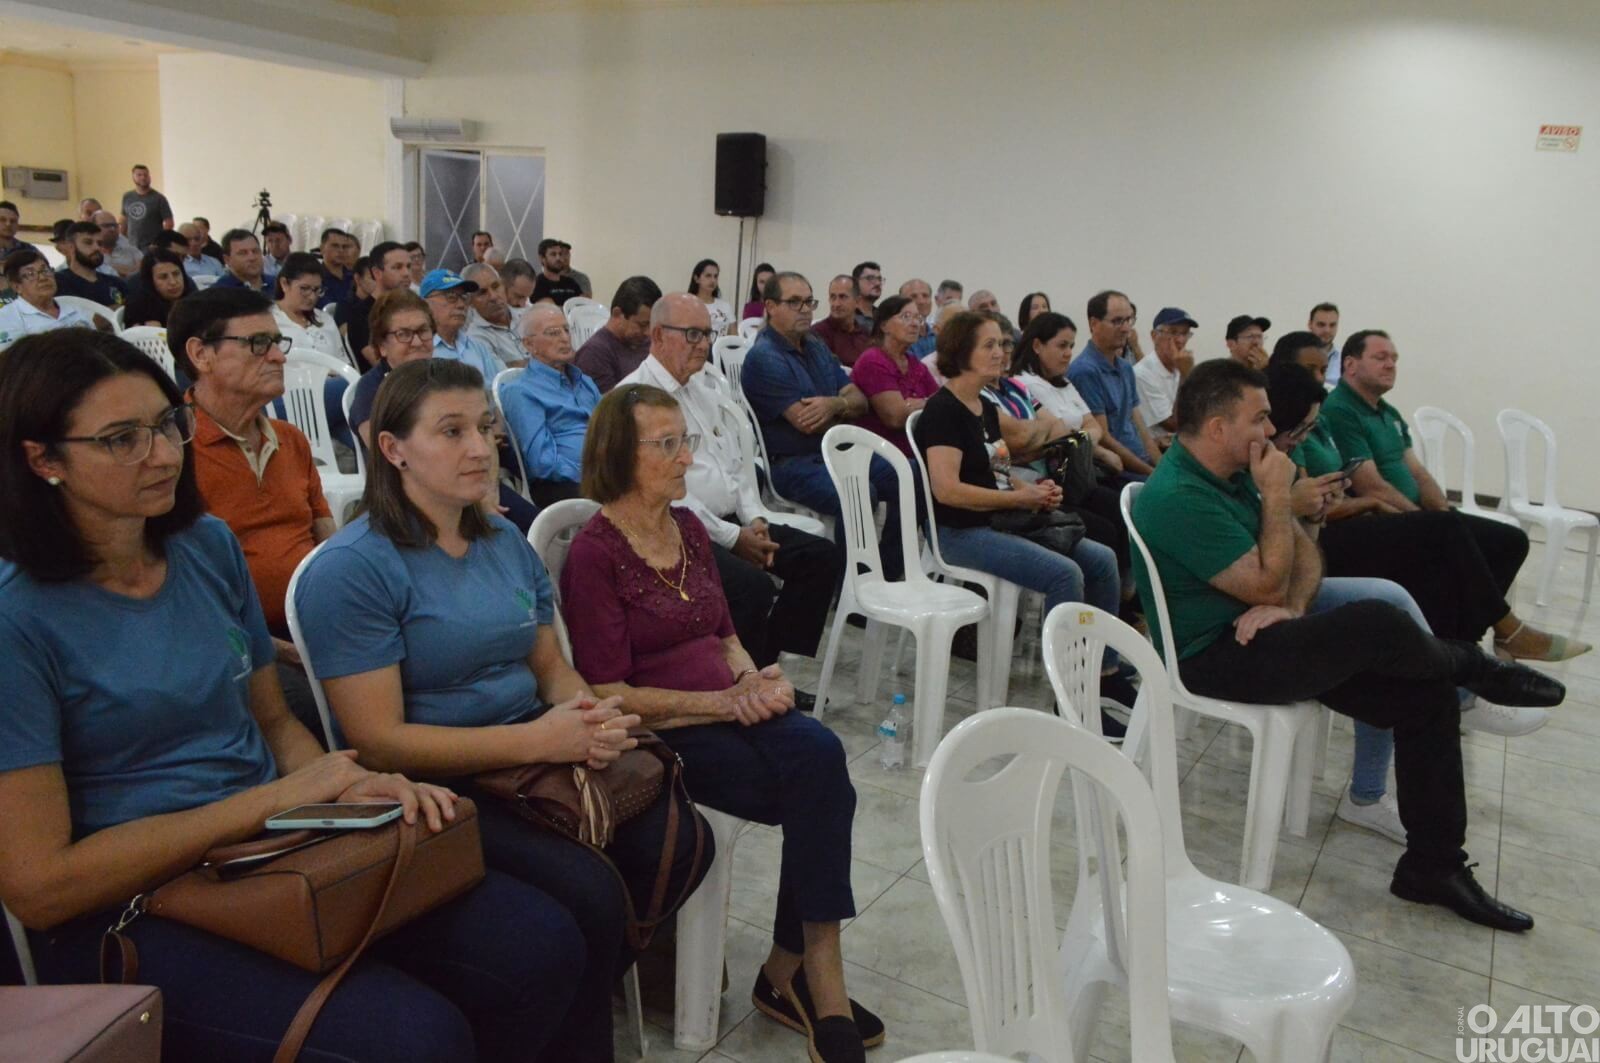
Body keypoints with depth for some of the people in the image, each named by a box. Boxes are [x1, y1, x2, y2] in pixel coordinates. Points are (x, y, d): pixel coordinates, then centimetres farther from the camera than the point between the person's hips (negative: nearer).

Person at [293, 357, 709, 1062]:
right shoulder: (352, 569, -14)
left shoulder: (506, 542, 9)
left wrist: (591, 715, -11)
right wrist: (537, 740, -22)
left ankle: (577, 987, 13)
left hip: (537, 762, 7)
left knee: (681, 842, -11)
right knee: (589, 891, -26)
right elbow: (379, 744, -17)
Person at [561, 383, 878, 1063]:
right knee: (823, 784, -23)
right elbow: (611, 694, -13)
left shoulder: (688, 528, 12)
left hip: (729, 712, 6)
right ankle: (813, 976, -6)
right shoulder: (595, 553, -9)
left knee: (819, 753, -24)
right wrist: (725, 702, -15)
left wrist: (756, 679, -3)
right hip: (659, 735, -6)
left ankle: (791, 970, -11)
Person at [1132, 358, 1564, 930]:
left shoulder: (1236, 473, 7)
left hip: (1261, 634, 9)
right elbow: (1266, 585, -20)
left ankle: (1433, 866, 6)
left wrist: (1292, 608, -12)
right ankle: (1471, 666, 11)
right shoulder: (1177, 498, -23)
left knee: (1426, 694, -3)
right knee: (1376, 623, -25)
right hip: (1216, 660, -9)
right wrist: (1276, 494, -15)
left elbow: (1306, 552, 8)